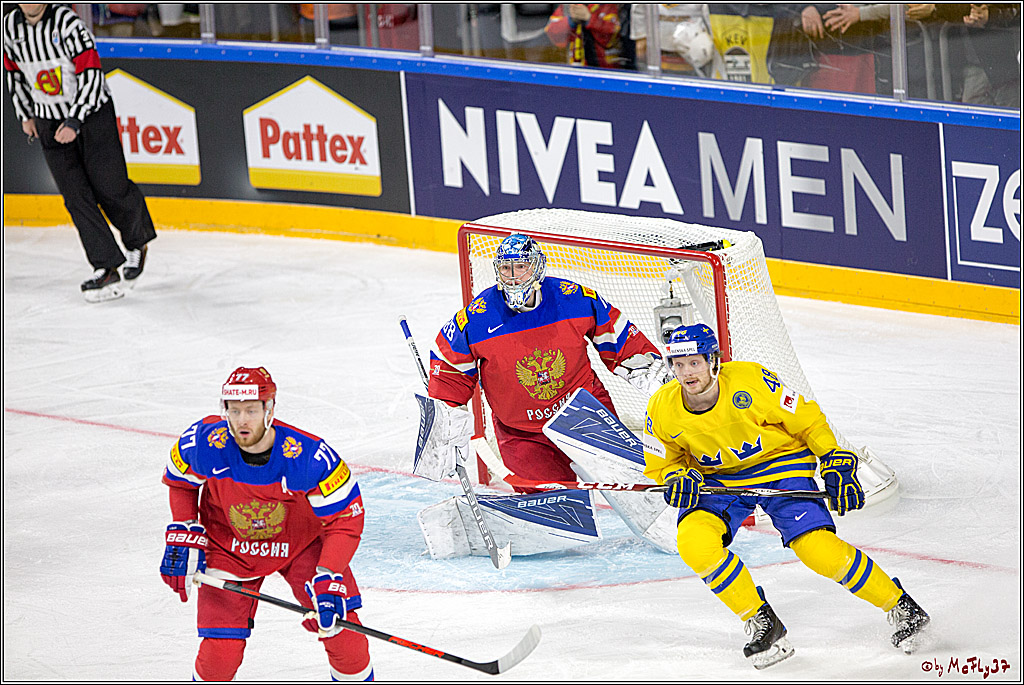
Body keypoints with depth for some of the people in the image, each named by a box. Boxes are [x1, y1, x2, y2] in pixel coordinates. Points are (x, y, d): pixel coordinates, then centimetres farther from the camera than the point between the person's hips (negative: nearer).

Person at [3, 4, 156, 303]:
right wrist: (25, 114, 16)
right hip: (49, 120, 4)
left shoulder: (67, 23, -21)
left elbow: (91, 74, -23)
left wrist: (75, 121, -28)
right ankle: (106, 269, -5)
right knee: (76, 196, -5)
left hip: (91, 112, -4)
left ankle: (137, 244, 27)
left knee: (110, 187, -2)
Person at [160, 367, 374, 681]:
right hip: (230, 546, 1)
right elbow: (179, 479, 0)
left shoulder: (310, 456, -32)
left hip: (301, 544, 0)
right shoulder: (205, 442, -25)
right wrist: (184, 535, -8)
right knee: (220, 650, -9)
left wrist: (328, 579, -31)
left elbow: (345, 519, -22)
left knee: (342, 628, -10)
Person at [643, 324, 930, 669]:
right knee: (694, 542, -25)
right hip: (717, 479, 3)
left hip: (780, 462, -3)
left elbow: (807, 419, -12)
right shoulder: (662, 410, -16)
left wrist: (835, 464, -14)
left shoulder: (751, 381, -25)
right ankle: (762, 623, -8)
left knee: (819, 550, -20)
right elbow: (660, 466, 0)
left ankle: (902, 607, 1)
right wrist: (678, 479, -21)